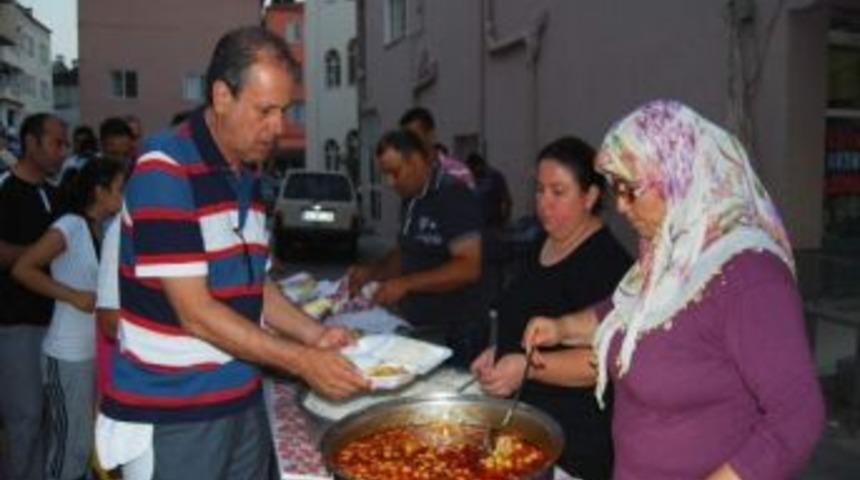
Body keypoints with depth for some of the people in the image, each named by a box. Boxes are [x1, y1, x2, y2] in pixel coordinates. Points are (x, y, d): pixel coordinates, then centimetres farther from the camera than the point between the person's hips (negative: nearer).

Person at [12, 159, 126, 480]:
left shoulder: (104, 229, 9)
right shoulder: (69, 227, -12)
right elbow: (22, 269, -17)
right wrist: (74, 296, -19)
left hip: (98, 349, 7)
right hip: (69, 354, -7)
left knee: (90, 439, 17)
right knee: (72, 440, 3)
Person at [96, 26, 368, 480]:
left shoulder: (248, 176, 8)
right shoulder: (165, 169, -17)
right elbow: (195, 313, -20)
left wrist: (316, 335, 0)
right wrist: (301, 362, -18)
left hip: (242, 400, 7)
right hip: (168, 414, -7)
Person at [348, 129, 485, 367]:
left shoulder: (454, 196, -15)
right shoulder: (412, 200, 10)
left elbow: (468, 268, -22)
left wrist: (406, 284, -25)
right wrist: (372, 271, 3)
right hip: (418, 328, 8)